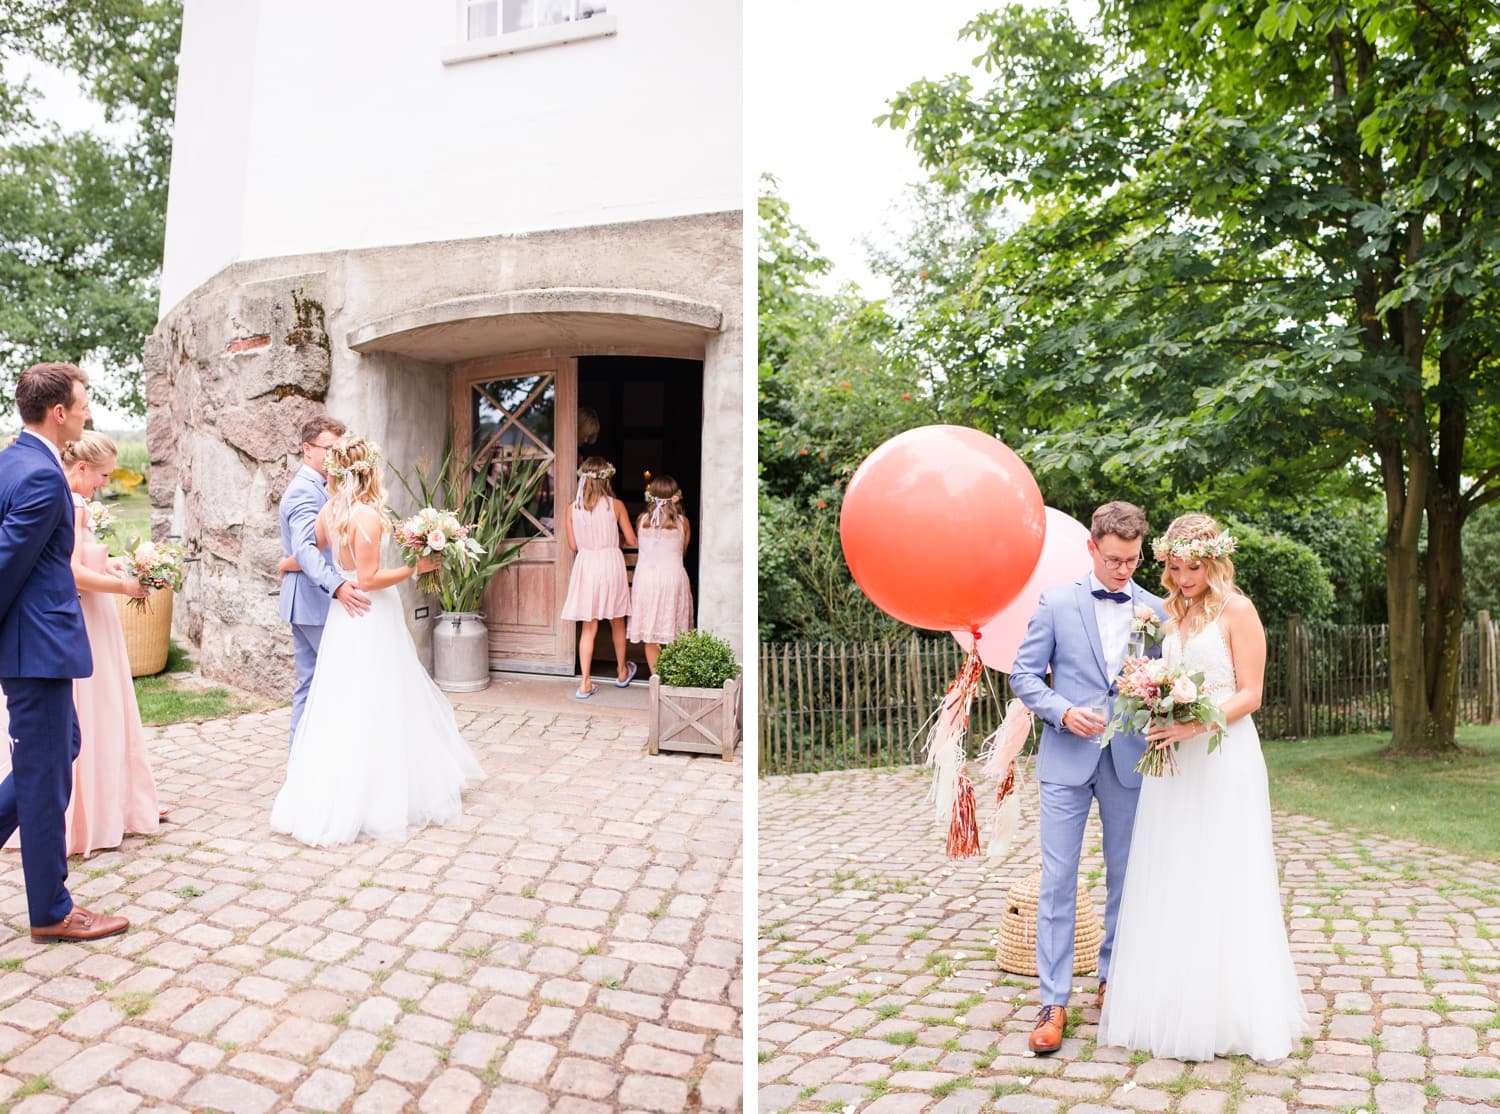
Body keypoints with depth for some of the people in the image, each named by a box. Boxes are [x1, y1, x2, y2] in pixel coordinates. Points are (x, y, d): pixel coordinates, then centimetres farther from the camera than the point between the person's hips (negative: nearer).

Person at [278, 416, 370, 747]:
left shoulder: (317, 487, 14)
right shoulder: (305, 491, -17)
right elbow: (304, 548, -32)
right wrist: (337, 586, -46)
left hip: (311, 602, 10)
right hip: (316, 600, -10)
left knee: (314, 683, 12)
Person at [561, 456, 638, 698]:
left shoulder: (573, 508, -2)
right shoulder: (616, 505, -7)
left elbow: (573, 545, 3)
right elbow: (632, 540, -1)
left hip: (585, 565, 1)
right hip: (611, 563, -1)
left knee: (588, 627, 6)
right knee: (617, 622, 17)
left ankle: (584, 683, 2)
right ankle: (622, 672, 34)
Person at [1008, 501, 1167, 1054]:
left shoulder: (1156, 610, 6)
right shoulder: (1056, 603, 0)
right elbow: (1023, 674, 1)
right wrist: (1062, 711, -15)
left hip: (1129, 760, 2)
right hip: (1067, 758, -2)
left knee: (1125, 877, 13)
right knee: (1057, 880, -2)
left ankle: (1112, 978, 31)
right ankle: (1053, 1001, 7)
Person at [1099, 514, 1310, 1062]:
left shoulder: (1237, 611, -5)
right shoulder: (1170, 613, 13)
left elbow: (1249, 694, -9)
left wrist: (1194, 725, -21)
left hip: (1222, 759, -6)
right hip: (1171, 759, 6)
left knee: (1222, 884, 1)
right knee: (1170, 883, 8)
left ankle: (1231, 1011, 16)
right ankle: (1175, 1005, 20)